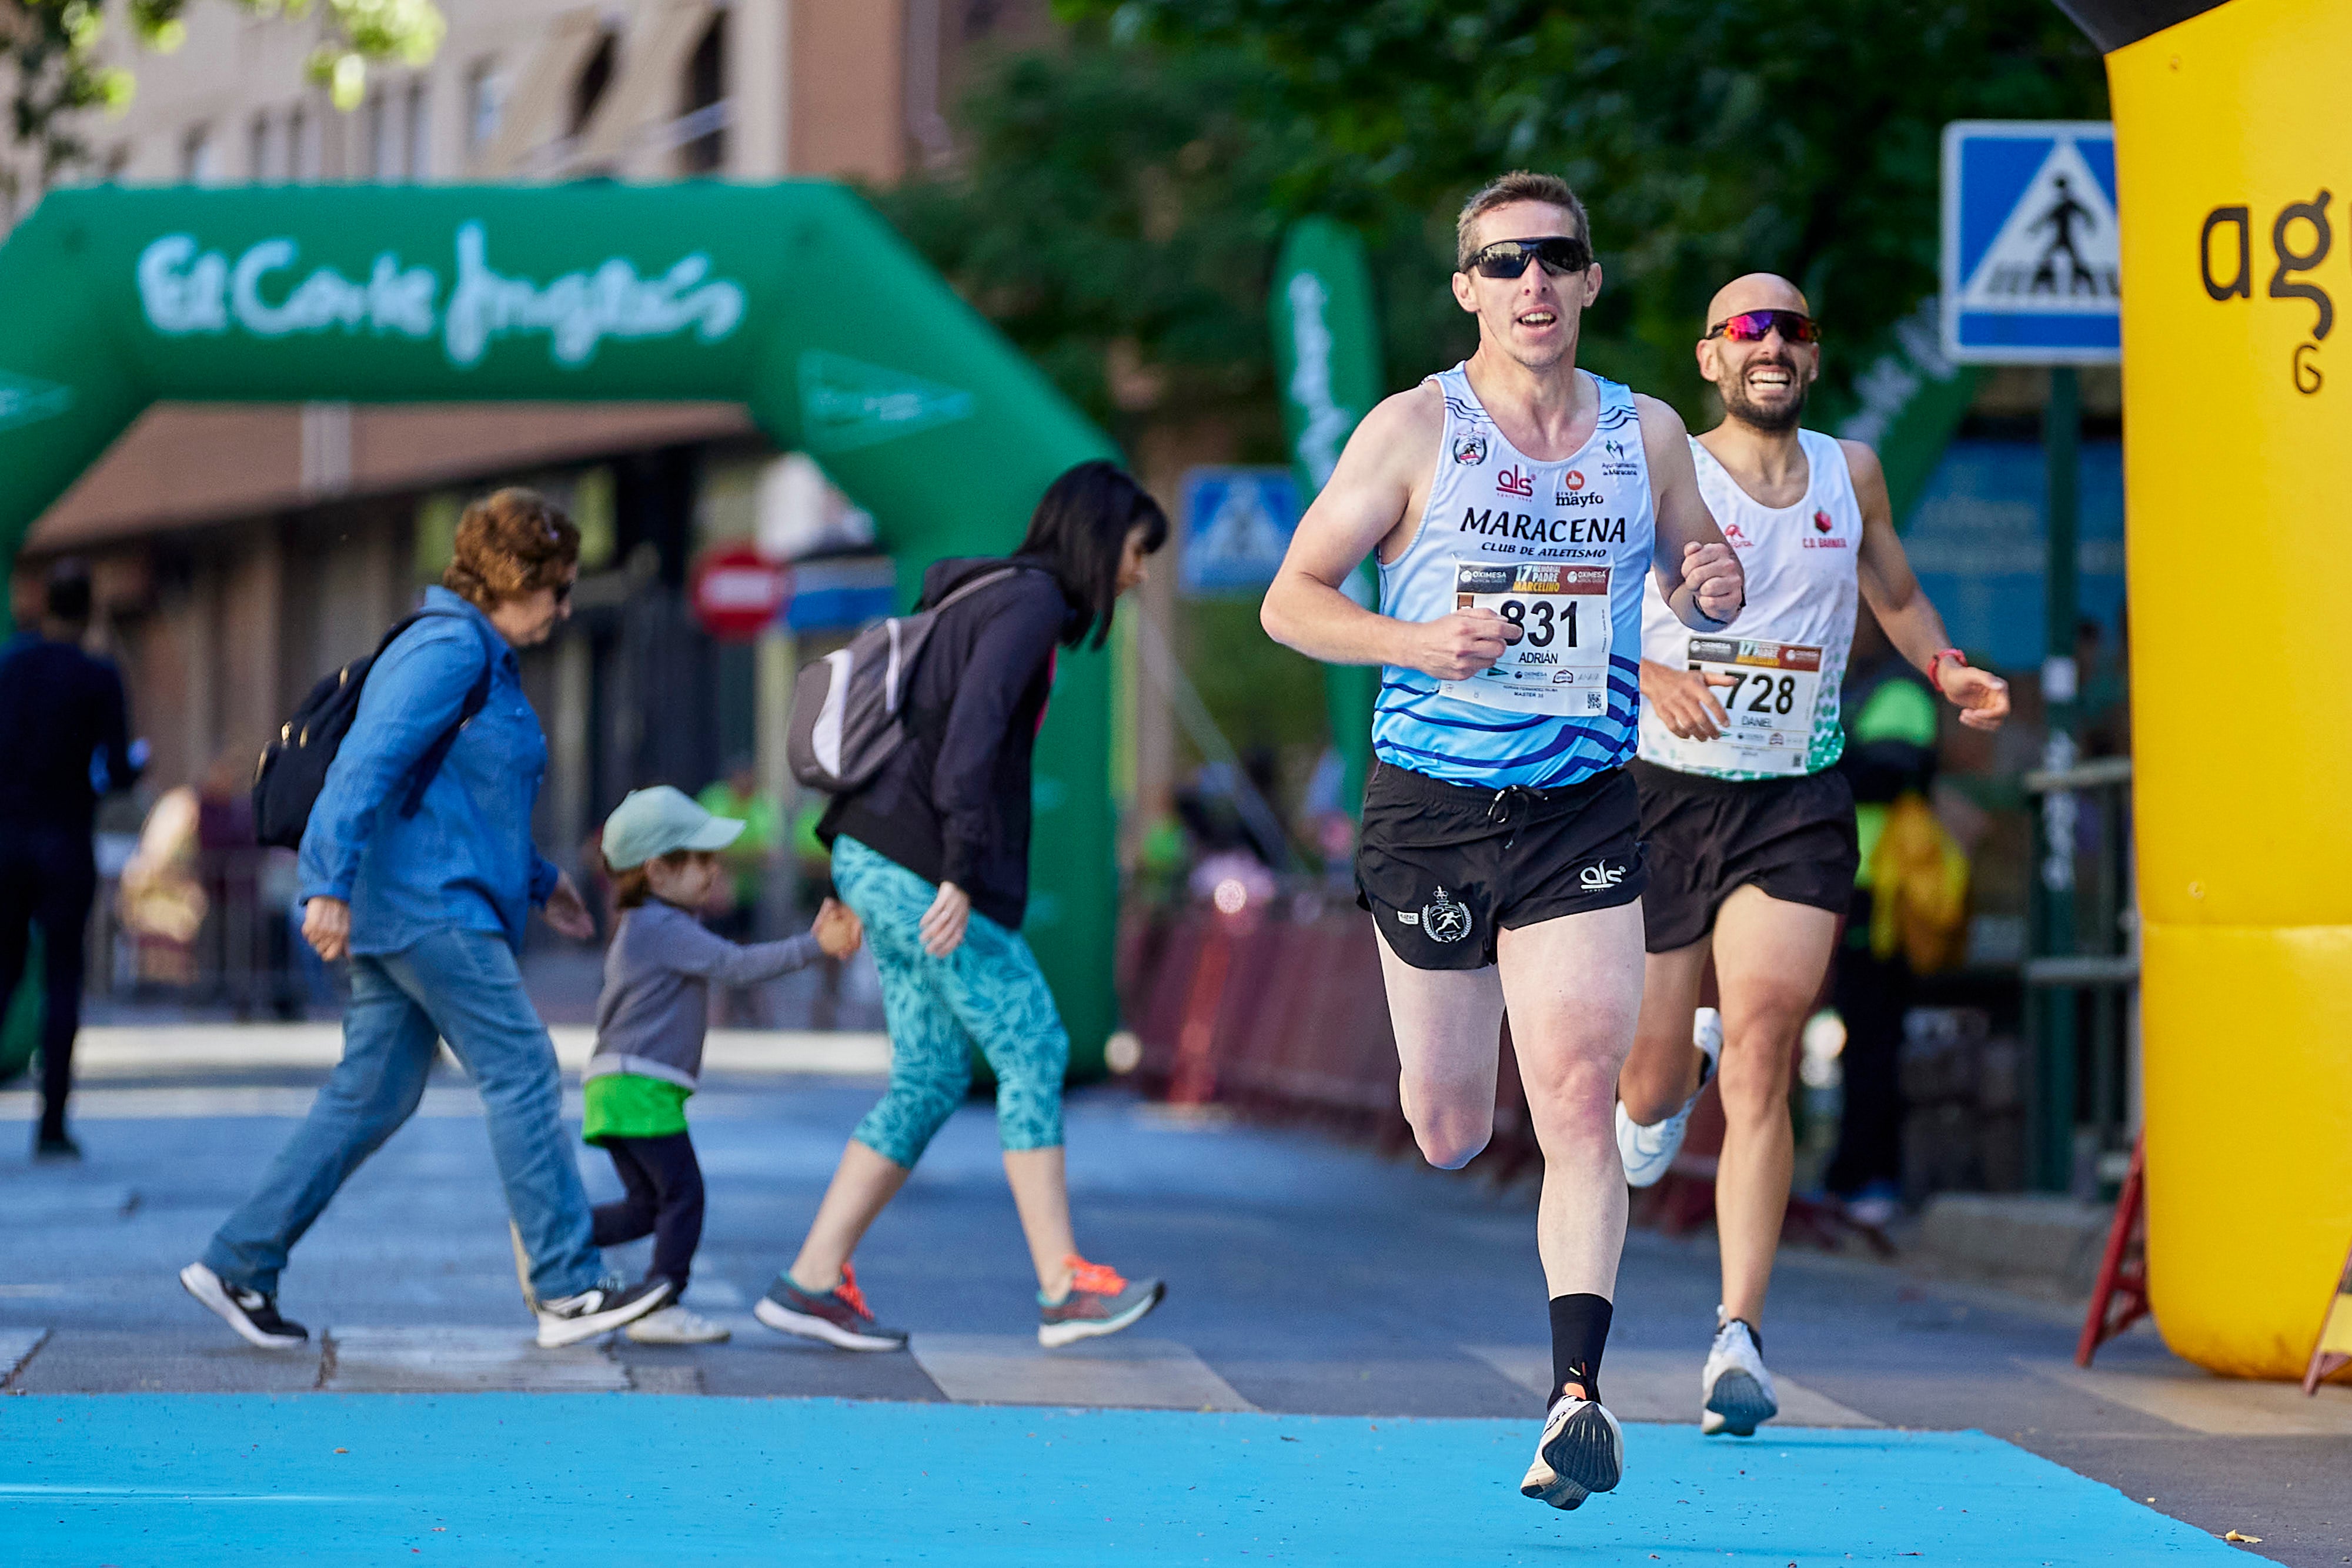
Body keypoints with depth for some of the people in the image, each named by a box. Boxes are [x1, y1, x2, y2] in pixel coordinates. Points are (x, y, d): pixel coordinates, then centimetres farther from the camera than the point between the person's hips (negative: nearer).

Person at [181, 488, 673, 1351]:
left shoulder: (486, 659, 20)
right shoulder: (449, 650, -12)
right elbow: (369, 762, -21)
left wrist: (538, 879, 31)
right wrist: (331, 885, -26)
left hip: (402, 913, 11)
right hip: (427, 900, -11)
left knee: (372, 1093, 9)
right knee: (521, 1071, -8)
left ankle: (237, 1264, 10)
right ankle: (570, 1291, -7)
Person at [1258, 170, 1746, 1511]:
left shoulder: (1647, 434, 5)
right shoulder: (1416, 430, -3)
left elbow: (1699, 584, 19)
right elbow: (1291, 601, -2)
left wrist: (1715, 591, -6)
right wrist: (1419, 641, -20)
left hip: (1583, 811, 1)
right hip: (1431, 805, -1)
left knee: (1580, 1100, -15)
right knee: (1452, 1135, 8)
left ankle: (1578, 1391, -17)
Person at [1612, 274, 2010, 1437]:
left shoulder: (1850, 473, 6)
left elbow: (1897, 598, 22)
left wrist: (1945, 668, 2)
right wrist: (1651, 675, -26)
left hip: (1799, 805, 1)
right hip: (1664, 795, -1)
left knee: (1759, 1054, -16)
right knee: (1649, 1086, 8)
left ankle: (1739, 1334, -16)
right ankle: (1667, 1078, 48)